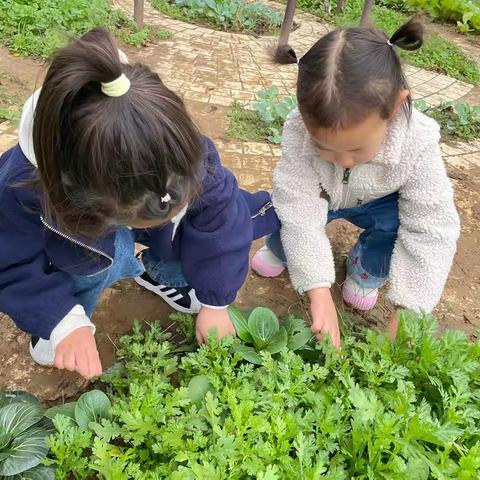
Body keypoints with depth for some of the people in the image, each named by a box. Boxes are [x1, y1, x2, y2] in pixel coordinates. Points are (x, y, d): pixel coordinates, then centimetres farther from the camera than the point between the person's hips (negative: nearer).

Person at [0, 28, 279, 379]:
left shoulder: (183, 152, -37)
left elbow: (218, 214, -23)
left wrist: (215, 302, -17)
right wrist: (63, 322, -37)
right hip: (71, 230, -2)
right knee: (109, 255, -38)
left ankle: (159, 272, 7)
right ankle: (68, 315, -3)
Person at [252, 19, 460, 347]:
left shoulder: (417, 144, -36)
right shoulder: (299, 131, -37)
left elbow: (432, 231, -33)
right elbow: (302, 213, -38)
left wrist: (407, 310, -37)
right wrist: (320, 291, -44)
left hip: (375, 204, 0)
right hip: (318, 198, 1)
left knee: (398, 221, -31)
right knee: (286, 214, -28)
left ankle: (367, 270, 3)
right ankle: (283, 250, 10)